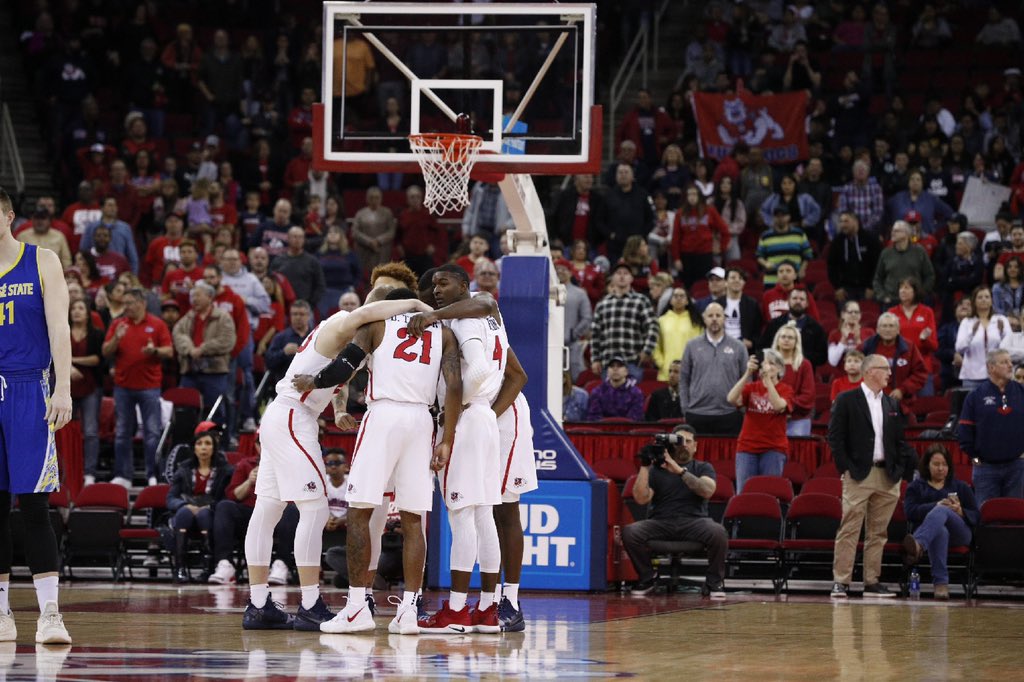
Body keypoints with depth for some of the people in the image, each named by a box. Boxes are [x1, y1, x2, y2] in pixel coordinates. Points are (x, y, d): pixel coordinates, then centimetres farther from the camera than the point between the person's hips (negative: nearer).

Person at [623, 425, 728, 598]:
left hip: (694, 521, -1)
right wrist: (645, 467, -3)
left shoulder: (703, 468, 15)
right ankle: (646, 578, -3)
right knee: (630, 532, -28)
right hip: (660, 523, 1)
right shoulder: (657, 469, 16)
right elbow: (641, 498, 3)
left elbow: (707, 490, -7)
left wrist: (679, 470, -13)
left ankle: (714, 582, -9)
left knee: (718, 533, -34)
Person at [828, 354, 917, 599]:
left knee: (878, 532, 7)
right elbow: (835, 437, -4)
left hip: (887, 477, 5)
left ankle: (872, 582, 11)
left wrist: (900, 468, 3)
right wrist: (846, 468, -10)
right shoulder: (847, 400, -1)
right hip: (858, 476, -5)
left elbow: (899, 440, 17)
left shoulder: (892, 405, 15)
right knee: (850, 530, -7)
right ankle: (841, 581, -7)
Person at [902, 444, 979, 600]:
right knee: (940, 531, -41)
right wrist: (936, 505, -12)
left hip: (959, 533, 0)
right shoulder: (916, 487, 23)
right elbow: (910, 512, 3)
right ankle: (941, 584, -57)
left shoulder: (961, 487, 27)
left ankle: (918, 546, -71)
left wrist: (960, 512, -7)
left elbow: (976, 517, 16)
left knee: (941, 512, -36)